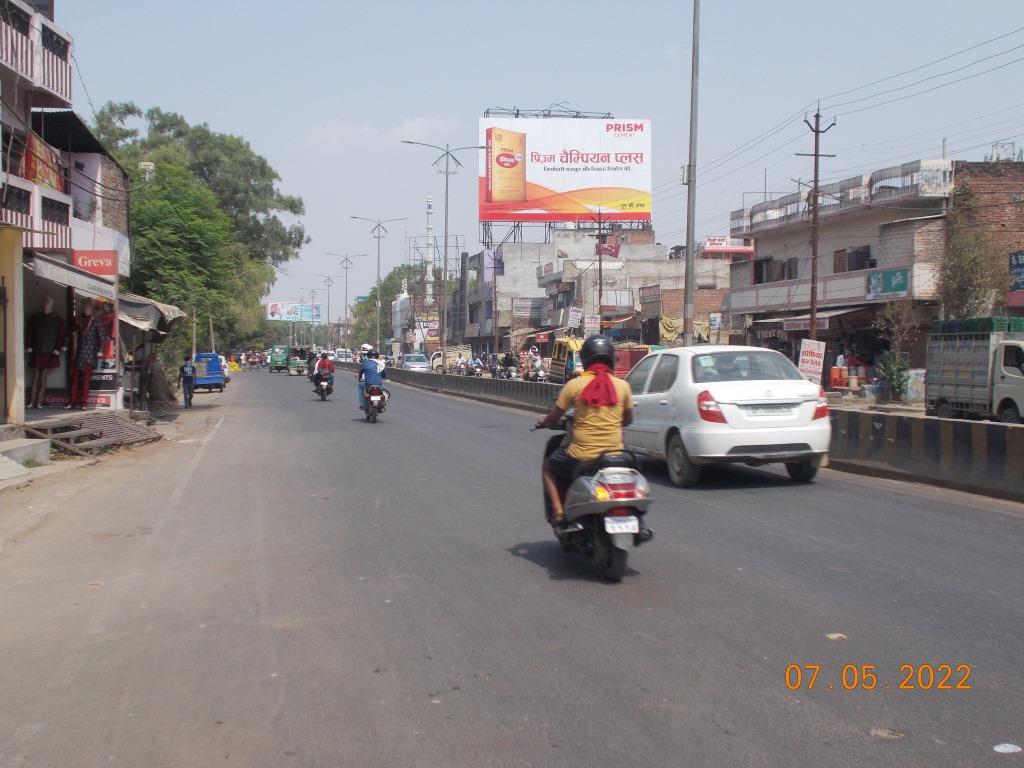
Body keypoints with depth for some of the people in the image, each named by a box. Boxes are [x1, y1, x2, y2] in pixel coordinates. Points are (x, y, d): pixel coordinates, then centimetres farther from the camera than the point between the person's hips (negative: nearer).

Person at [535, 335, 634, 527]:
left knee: (549, 467, 25)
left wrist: (543, 422, 24)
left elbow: (553, 419, 2)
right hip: (615, 452, 2)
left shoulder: (575, 385, -6)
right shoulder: (622, 386, 0)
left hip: (582, 456, -2)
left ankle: (558, 510, 9)